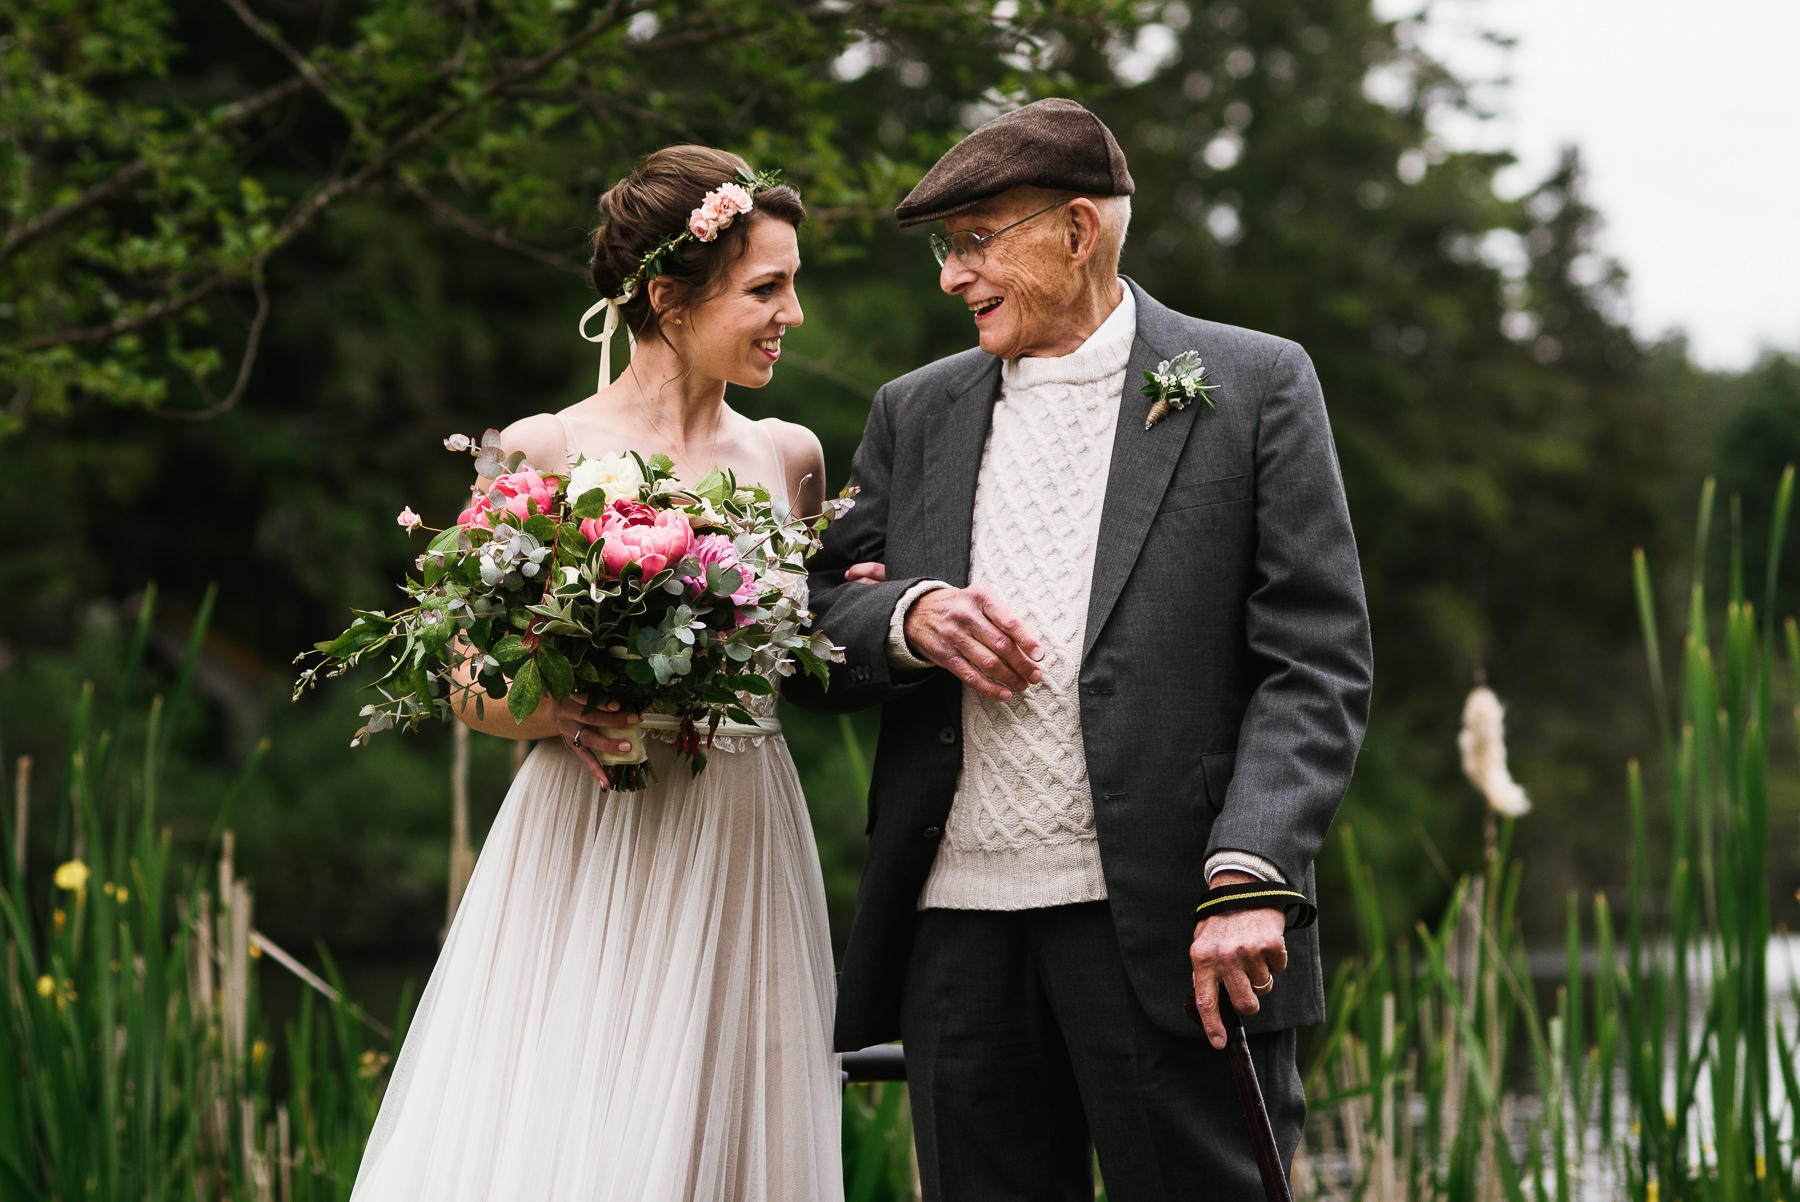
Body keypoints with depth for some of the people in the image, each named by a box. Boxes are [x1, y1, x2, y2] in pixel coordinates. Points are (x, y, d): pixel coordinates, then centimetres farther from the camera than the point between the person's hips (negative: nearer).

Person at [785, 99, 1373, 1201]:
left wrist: (1248, 878, -15)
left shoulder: (1252, 386, 4)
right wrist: (909, 616, -7)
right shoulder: (916, 415, 16)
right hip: (958, 930, 4)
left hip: (1170, 931, -4)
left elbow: (1318, 664, -3)